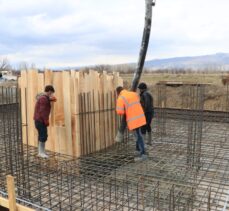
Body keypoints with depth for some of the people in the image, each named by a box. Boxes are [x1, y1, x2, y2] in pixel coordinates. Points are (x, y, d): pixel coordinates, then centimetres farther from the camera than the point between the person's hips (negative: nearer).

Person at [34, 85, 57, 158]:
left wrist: (51, 99, 22)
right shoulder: (44, 98, -18)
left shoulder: (43, 97, 13)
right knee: (43, 136, -8)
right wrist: (46, 121, -20)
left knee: (41, 136, 14)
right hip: (40, 120, -11)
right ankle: (41, 152, -2)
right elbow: (42, 111, -24)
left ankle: (41, 152, 21)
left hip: (39, 120, 11)